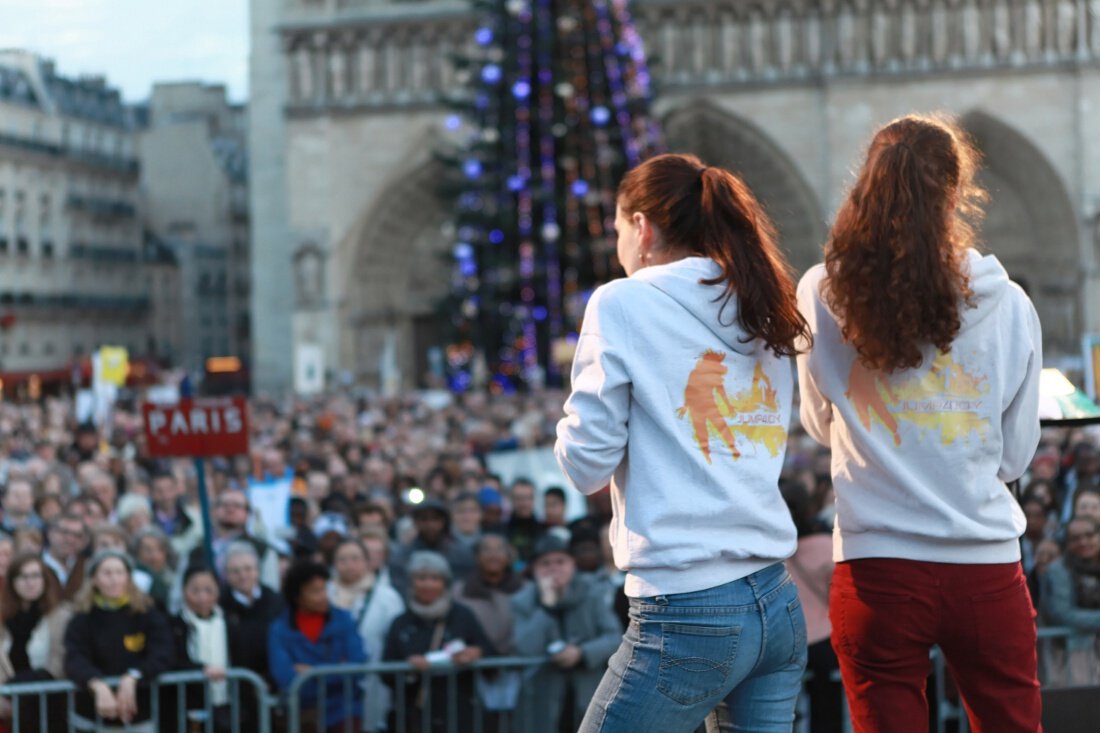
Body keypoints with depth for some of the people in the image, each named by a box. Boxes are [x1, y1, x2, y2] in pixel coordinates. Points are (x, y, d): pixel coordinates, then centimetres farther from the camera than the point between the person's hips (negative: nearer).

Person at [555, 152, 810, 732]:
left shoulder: (623, 303, -5)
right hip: (778, 605, 7)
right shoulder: (762, 314, 13)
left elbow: (588, 464, -6)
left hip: (688, 616, -7)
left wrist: (573, 420, 13)